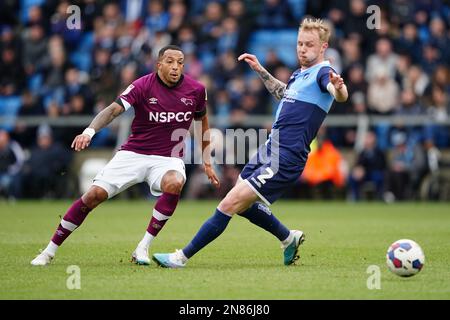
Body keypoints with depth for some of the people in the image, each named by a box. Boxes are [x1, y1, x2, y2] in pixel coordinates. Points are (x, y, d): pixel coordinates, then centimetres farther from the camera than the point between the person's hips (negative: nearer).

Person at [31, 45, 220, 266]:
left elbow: (202, 121, 16)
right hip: (133, 154, -1)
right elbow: (114, 109, -23)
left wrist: (206, 161, 17)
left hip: (168, 158, 1)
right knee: (94, 195, -13)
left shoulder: (196, 90, -3)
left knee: (174, 183, -34)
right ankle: (49, 251, 2)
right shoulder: (143, 86, -12)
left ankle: (143, 248, -23)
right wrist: (89, 131, -41)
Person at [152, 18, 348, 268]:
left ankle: (182, 257, -7)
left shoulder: (322, 73, -12)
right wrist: (260, 70, 37)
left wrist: (338, 87, -57)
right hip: (269, 150, 10)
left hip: (285, 160, -10)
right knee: (242, 205, 22)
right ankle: (289, 238, 39)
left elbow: (340, 96, -35)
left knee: (230, 204, -13)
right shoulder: (300, 74, 14)